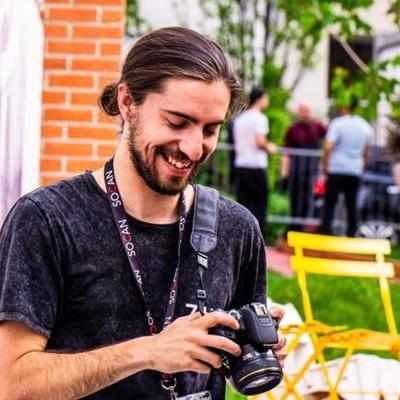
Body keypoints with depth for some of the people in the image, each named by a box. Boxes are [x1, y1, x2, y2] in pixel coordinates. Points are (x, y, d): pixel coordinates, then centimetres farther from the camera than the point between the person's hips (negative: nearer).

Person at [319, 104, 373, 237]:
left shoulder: (337, 123, -8)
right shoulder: (366, 127, 8)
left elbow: (328, 147, -16)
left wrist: (324, 165, -6)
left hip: (336, 170, -4)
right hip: (355, 172, 4)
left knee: (329, 203, 1)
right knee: (352, 205, 8)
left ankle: (325, 230, -4)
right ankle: (351, 234, 8)